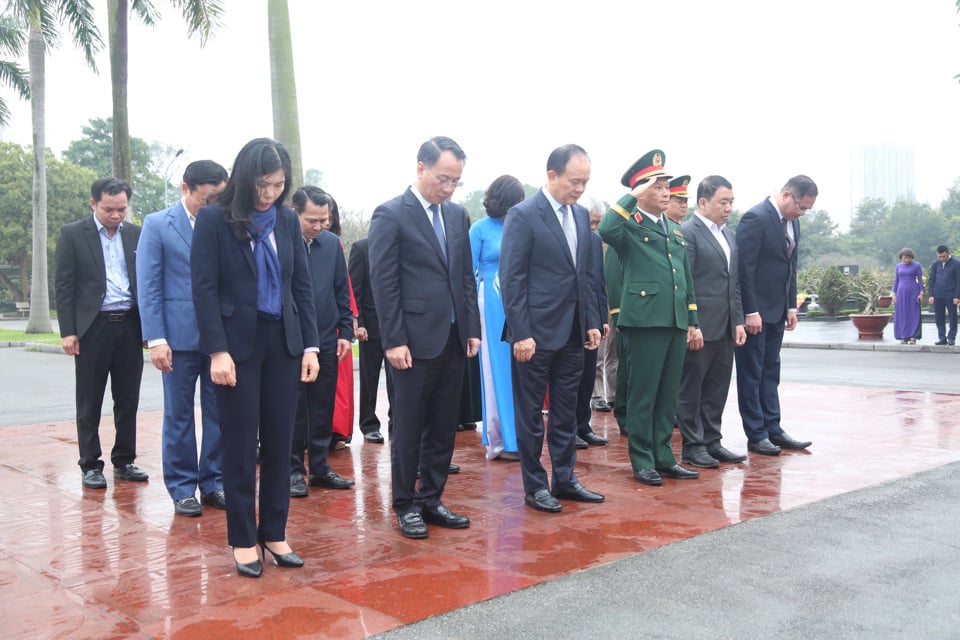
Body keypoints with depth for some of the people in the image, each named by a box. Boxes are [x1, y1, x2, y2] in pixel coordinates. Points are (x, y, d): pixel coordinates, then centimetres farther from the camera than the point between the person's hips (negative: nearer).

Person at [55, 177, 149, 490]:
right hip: (92, 327, -3)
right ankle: (90, 465, 14)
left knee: (128, 399, 8)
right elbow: (64, 286, -3)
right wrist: (67, 331, -9)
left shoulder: (137, 234, 8)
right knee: (90, 402, 5)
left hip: (130, 326, 3)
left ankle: (124, 461, 19)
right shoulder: (72, 234, -1)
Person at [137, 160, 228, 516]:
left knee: (219, 413, 7)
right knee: (179, 415, 6)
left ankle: (213, 483, 19)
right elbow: (149, 287, -3)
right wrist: (156, 339, -11)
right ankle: (182, 488, 17)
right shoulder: (157, 225, 1)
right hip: (180, 335, -2)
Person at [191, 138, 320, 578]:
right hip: (238, 344, -4)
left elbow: (302, 285, 9)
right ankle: (243, 539, 15)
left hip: (283, 343, 4)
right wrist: (217, 350, -16)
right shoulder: (214, 220, -4)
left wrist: (310, 345, 2)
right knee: (240, 445, 4)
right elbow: (204, 289, -8)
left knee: (279, 443, 7)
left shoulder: (288, 220, 8)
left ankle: (274, 533, 19)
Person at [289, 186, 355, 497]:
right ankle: (293, 469, 17)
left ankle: (319, 466, 23)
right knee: (293, 408, 5)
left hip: (326, 341, 4)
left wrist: (346, 331, 6)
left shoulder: (332, 243, 4)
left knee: (324, 407, 11)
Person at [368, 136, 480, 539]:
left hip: (453, 338, 6)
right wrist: (394, 340, -14)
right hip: (415, 339, -6)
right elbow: (383, 283, -10)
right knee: (408, 429, 5)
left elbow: (466, 276, 15)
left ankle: (431, 500, 24)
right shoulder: (390, 214, -7)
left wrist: (473, 329, 9)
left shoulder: (456, 214, 12)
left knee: (444, 427, 11)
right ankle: (405, 506, 18)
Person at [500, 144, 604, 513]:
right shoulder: (523, 215, -10)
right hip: (536, 331, -7)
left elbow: (587, 274, 15)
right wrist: (521, 333, -17)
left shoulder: (581, 216, 11)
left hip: (573, 332, 7)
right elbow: (512, 279, -13)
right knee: (531, 413, 5)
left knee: (566, 412, 14)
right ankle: (534, 486, 16)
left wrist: (592, 322, 9)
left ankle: (564, 479, 25)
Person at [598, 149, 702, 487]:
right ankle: (642, 461, 11)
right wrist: (632, 197, -17)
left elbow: (686, 279, 21)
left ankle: (664, 457, 20)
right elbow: (606, 229, -28)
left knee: (668, 395, 11)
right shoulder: (630, 226, -3)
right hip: (645, 320, -7)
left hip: (677, 322, 7)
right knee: (642, 395, 1)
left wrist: (693, 323, 16)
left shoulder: (676, 231, 19)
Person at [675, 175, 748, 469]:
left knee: (717, 390, 14)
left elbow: (734, 282, 18)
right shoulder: (687, 233, -10)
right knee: (691, 390, 4)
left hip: (726, 328, 8)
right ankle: (692, 447, 13)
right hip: (700, 328, -8)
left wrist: (738, 321, 12)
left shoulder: (727, 234, 16)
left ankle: (712, 442, 24)